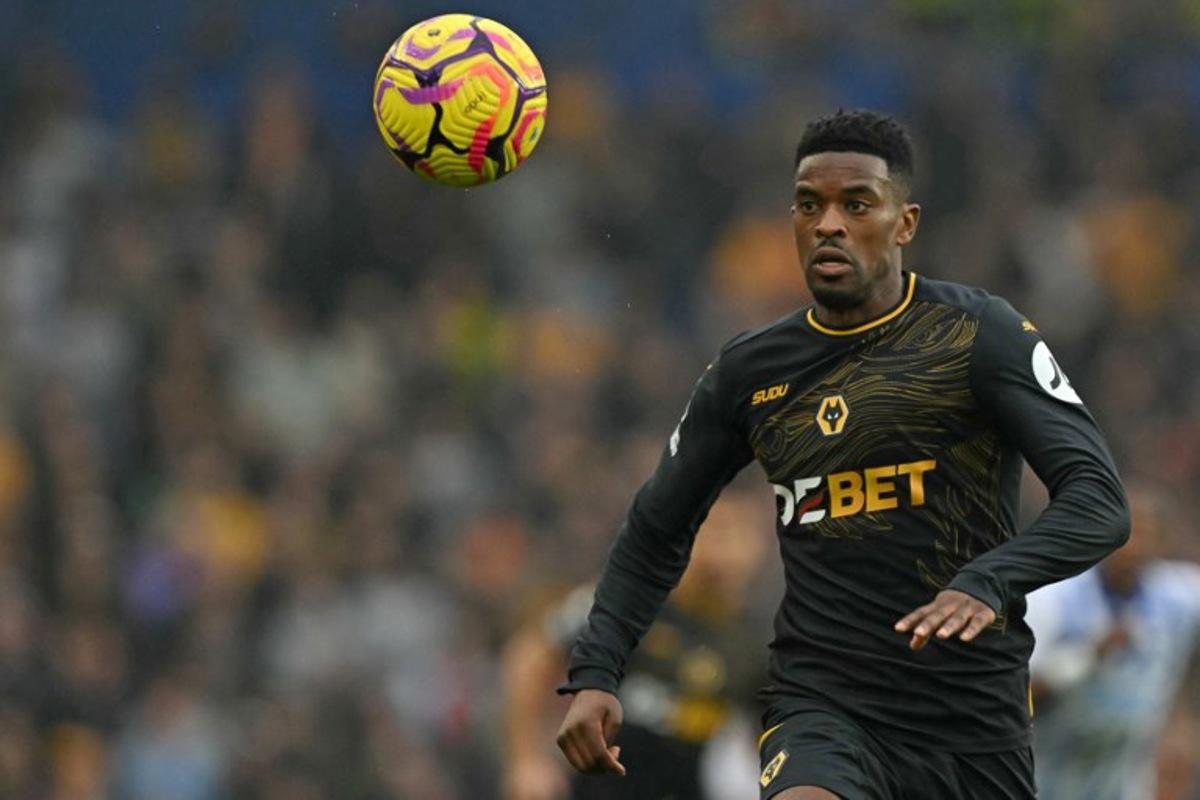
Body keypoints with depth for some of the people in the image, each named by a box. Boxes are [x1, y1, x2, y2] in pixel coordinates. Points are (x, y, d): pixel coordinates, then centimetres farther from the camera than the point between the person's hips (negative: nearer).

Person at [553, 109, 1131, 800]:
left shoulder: (979, 335, -3)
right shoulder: (747, 373, 8)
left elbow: (1099, 501, -12)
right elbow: (655, 535, 20)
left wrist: (988, 585, -30)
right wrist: (594, 675, 5)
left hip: (975, 718, -1)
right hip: (822, 710, 1)